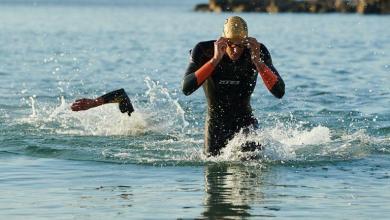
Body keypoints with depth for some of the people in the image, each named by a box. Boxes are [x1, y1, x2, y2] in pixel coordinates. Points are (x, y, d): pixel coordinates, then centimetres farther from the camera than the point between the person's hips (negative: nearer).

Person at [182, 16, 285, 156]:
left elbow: (279, 92, -23)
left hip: (246, 121, 1)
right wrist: (215, 60, -38)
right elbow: (186, 89, -32)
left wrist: (257, 61, -34)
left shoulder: (257, 51, -15)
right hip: (216, 122, -1)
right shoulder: (204, 51, -19)